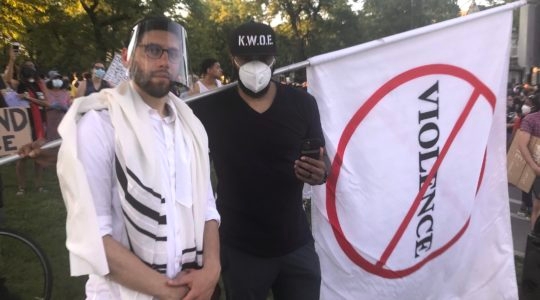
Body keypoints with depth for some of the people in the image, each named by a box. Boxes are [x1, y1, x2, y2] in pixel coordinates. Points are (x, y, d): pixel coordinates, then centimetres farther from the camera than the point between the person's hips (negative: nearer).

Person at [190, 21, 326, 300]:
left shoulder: (302, 103, -2)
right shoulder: (208, 109, -7)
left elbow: (320, 161, 6)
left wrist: (319, 174, -16)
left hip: (297, 245, 2)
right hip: (239, 249, -1)